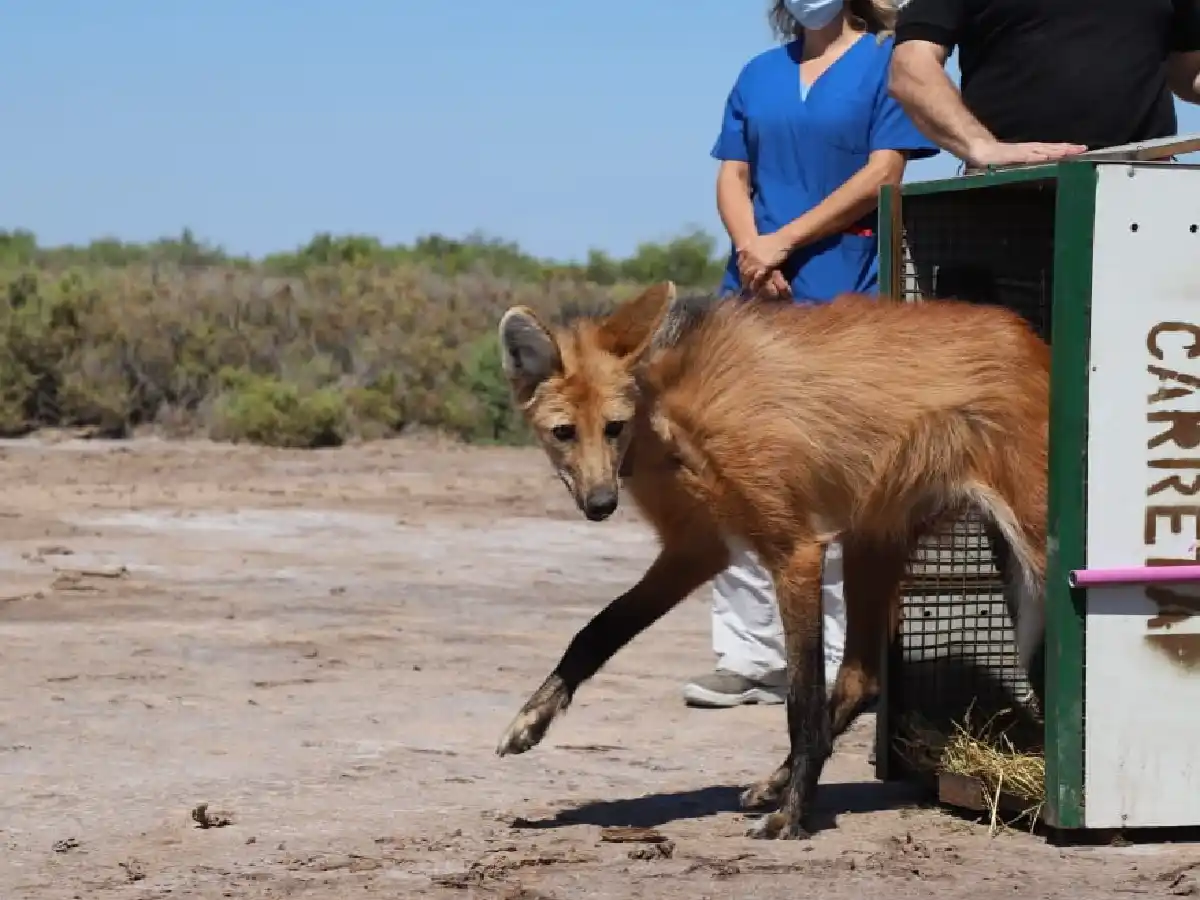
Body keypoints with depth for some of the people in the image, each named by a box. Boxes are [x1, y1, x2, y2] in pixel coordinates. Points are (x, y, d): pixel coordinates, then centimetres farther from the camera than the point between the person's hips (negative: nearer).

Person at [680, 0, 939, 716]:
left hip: (842, 300, -5)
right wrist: (752, 252, -7)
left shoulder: (888, 60, 2)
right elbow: (733, 177, 14)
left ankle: (828, 662, 1)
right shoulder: (760, 74, 18)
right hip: (754, 299, 5)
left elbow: (882, 174, -6)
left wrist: (785, 241, -10)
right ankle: (748, 654, 6)